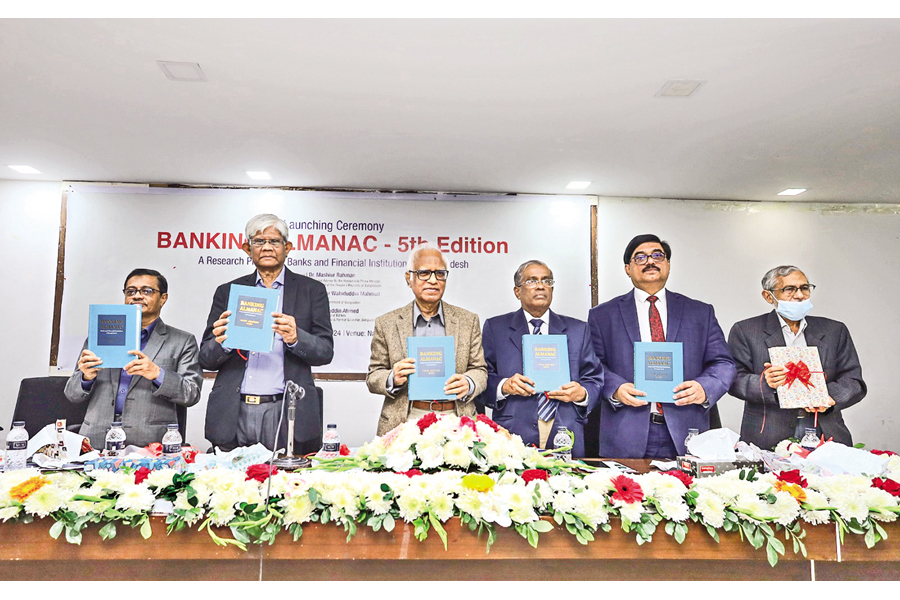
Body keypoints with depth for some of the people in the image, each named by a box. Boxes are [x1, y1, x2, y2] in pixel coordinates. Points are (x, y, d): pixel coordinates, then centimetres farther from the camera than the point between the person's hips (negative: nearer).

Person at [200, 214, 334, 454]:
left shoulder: (312, 290, 9)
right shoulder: (227, 292, 13)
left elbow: (325, 352, 2)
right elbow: (206, 360, 11)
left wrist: (296, 338, -18)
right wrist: (221, 342, -12)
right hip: (234, 414, 2)